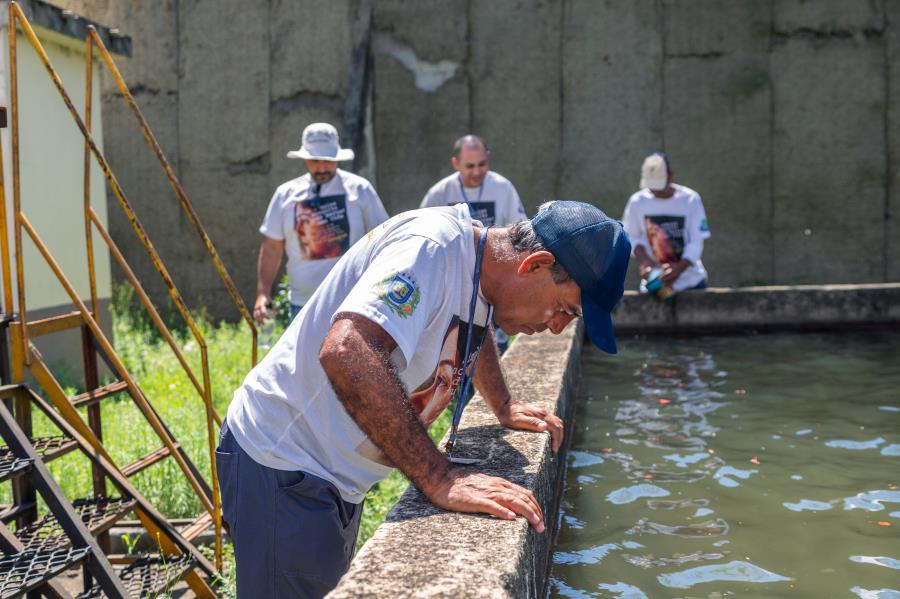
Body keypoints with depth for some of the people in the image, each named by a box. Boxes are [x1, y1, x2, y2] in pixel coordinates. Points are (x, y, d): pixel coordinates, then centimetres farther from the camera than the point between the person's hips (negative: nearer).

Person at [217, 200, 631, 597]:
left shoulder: (482, 269, 2)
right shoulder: (434, 245, -27)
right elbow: (346, 354, -42)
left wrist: (504, 408, 14)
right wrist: (439, 479, -40)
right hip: (282, 464, -9)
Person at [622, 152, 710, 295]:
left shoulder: (691, 200, -10)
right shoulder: (637, 201, -4)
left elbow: (696, 242, -11)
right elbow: (632, 237, 3)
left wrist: (680, 267, -27)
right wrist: (644, 260, -16)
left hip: (691, 280, -1)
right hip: (653, 283, 1)